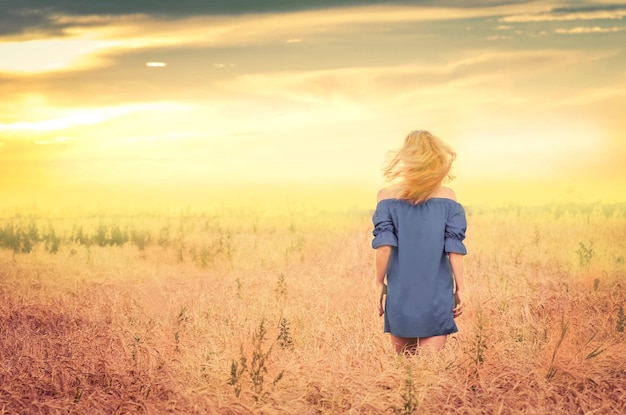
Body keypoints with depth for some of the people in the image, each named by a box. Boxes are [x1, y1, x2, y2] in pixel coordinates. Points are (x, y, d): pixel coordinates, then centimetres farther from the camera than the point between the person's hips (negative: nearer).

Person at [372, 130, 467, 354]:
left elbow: (384, 245, -7)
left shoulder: (387, 196, -1)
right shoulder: (447, 197, -1)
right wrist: (460, 288, 3)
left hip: (400, 293, 1)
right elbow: (454, 249, -3)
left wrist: (379, 283, 2)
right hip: (437, 295, -1)